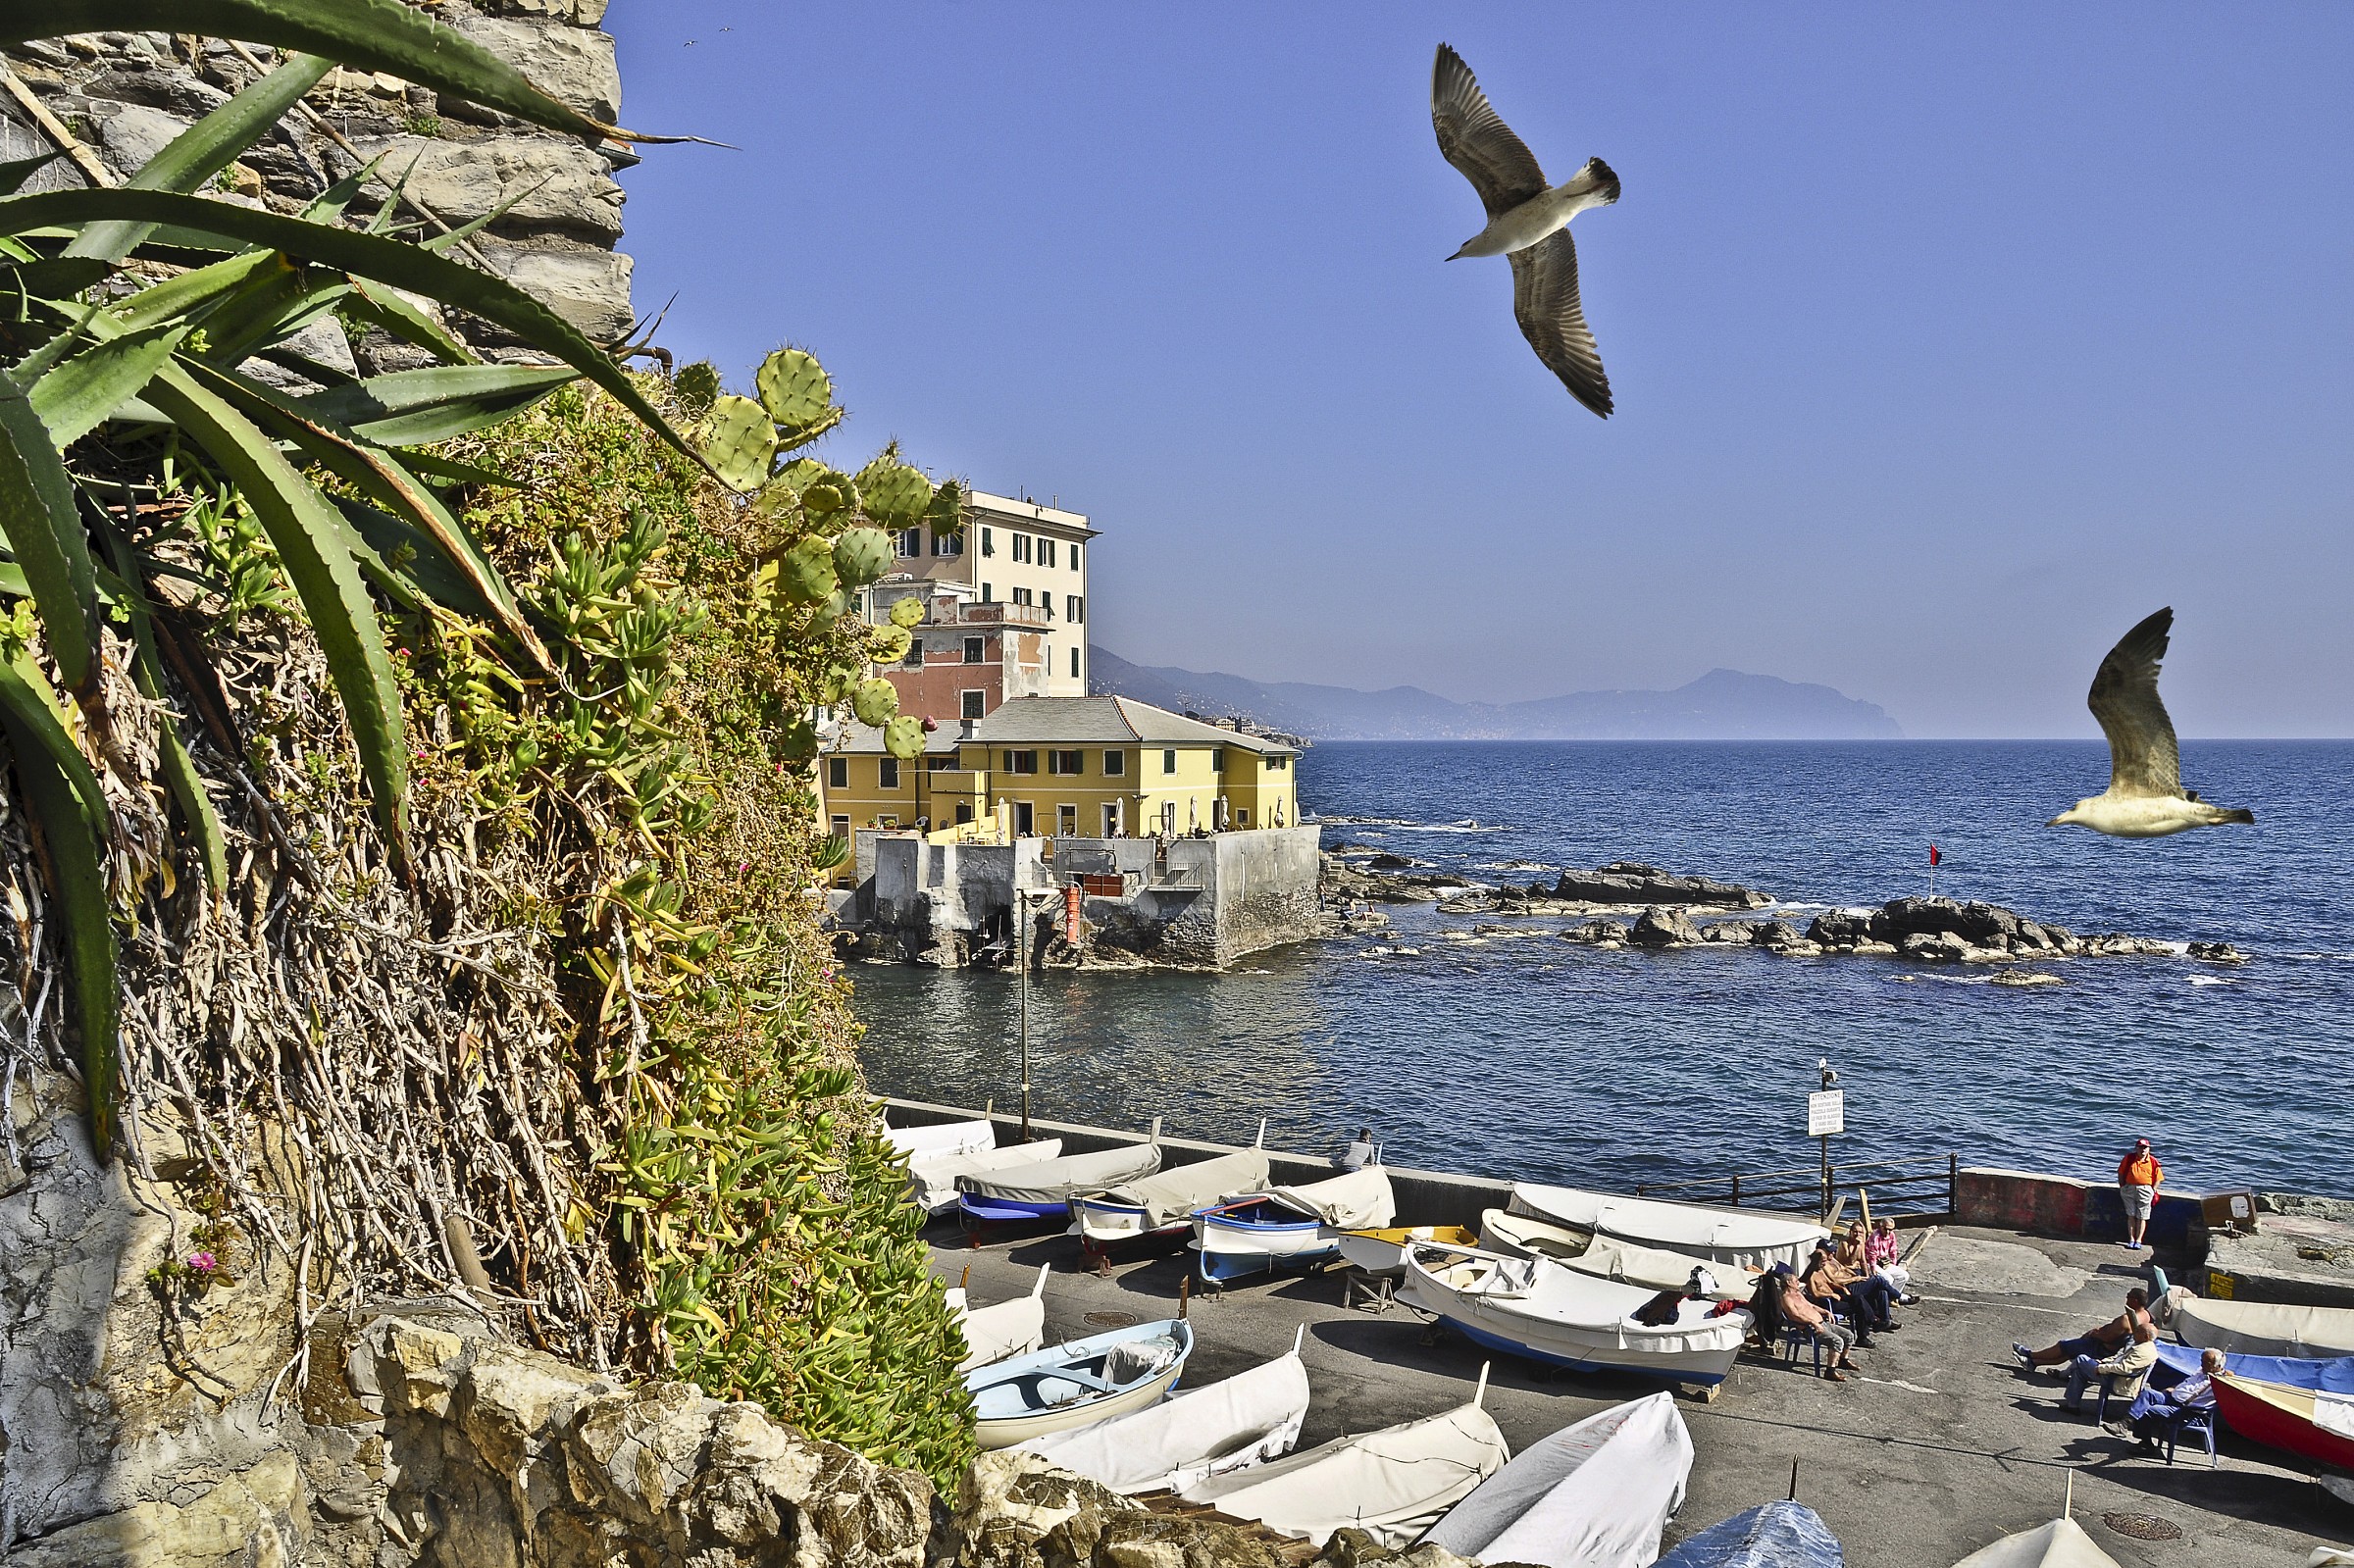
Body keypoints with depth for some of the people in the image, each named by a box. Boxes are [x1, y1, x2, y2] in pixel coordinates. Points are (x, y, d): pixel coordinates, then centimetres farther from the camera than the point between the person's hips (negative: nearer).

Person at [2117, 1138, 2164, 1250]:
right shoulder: (2129, 1159, 4)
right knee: (2131, 1215, 4)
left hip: (2145, 1190, -1)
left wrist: (2153, 1192, -5)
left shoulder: (2153, 1162, 0)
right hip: (2129, 1188, 1)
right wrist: (2122, 1187, 2)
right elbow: (2121, 1174, 8)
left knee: (2142, 1217, 2)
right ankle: (2131, 1240, 8)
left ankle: (2138, 1240, 8)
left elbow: (2157, 1179, 3)